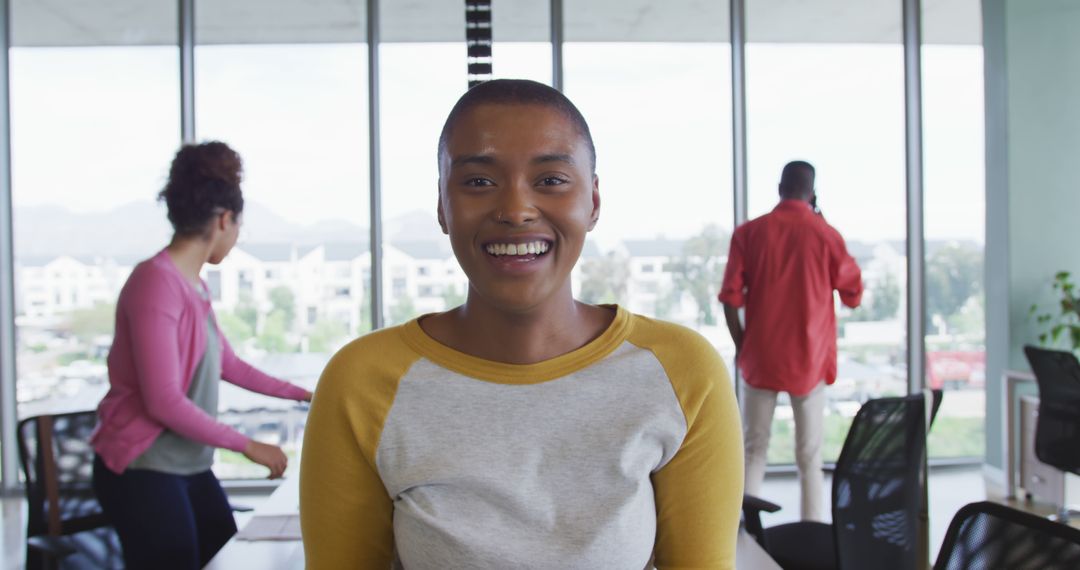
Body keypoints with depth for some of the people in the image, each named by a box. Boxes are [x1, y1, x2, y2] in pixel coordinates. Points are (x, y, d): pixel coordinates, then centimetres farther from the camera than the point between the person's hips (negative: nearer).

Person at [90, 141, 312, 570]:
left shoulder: (196, 287, 6)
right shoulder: (156, 281, -20)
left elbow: (228, 365, 19)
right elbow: (164, 401, -22)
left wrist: (300, 394, 25)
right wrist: (246, 445, -15)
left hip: (190, 467, 8)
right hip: (141, 471, -8)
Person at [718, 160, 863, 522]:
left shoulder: (748, 233, -3)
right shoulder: (826, 235, -6)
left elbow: (731, 296, -6)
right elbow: (853, 294, 6)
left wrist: (740, 344, 8)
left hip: (761, 356, 1)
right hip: (809, 358, -1)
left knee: (754, 448, 11)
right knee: (809, 454, 7)